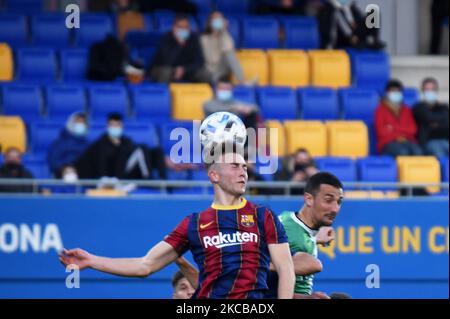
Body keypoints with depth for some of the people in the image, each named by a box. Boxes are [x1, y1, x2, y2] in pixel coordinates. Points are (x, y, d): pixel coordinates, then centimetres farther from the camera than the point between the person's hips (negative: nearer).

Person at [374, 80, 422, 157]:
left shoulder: (406, 110, 22)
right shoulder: (381, 110, 10)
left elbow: (413, 129, 8)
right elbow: (382, 131, -1)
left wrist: (394, 127, -3)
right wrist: (397, 137, -12)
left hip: (407, 141, 4)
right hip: (388, 142, -4)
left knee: (418, 152, -32)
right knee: (403, 153, -38)